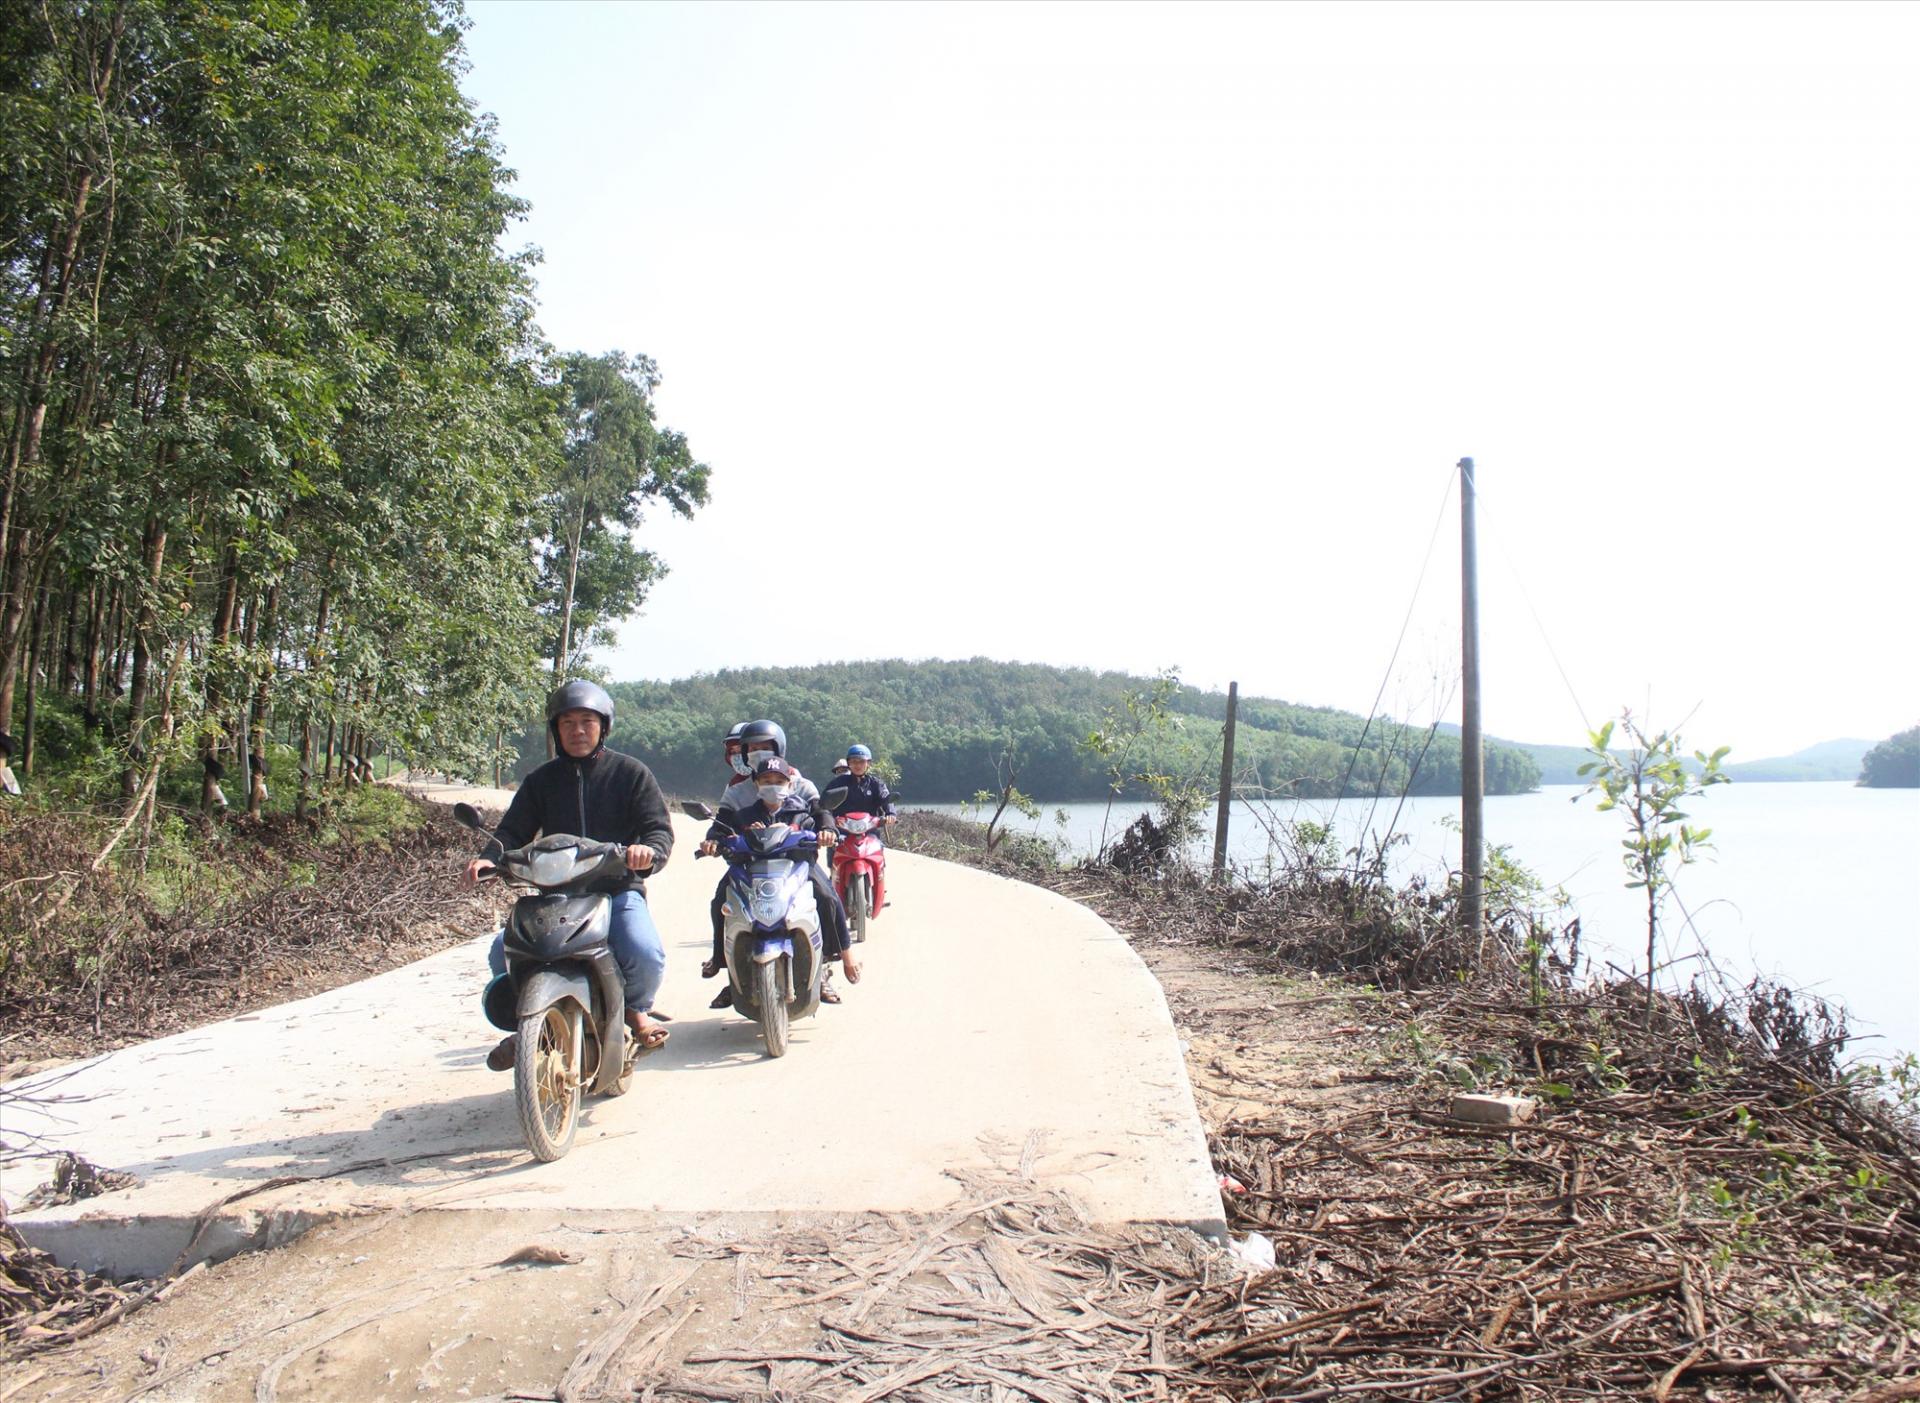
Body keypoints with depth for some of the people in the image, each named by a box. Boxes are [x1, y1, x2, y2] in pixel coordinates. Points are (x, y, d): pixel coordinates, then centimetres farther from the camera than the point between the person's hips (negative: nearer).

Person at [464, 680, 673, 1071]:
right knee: (504, 952, -19)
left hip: (618, 889, -3)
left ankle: (636, 1009, 7)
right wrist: (488, 860, -14)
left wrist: (649, 851, -26)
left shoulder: (630, 773, 5)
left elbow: (659, 828, -2)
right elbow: (513, 832, 9)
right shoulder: (541, 780, 14)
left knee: (646, 954, -28)